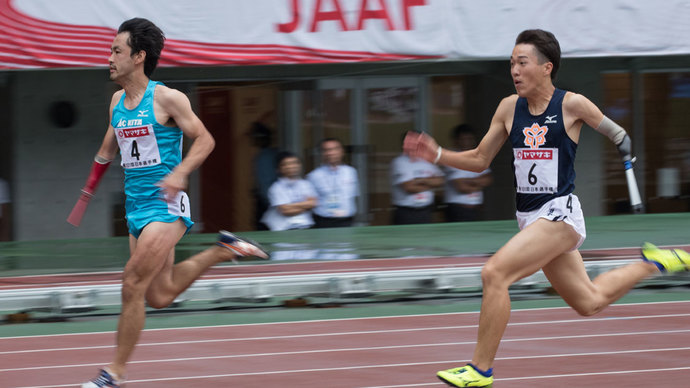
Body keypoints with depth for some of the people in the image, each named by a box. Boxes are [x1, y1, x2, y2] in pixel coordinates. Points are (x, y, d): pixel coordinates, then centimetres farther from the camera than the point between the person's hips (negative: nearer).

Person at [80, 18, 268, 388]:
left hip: (165, 205, -8)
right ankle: (222, 250, 29)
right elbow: (108, 149, 24)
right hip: (136, 205, 8)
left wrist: (180, 173, -24)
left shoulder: (166, 99, -11)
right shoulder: (117, 101, 10)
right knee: (159, 296, 10)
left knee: (133, 283, -14)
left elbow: (204, 139, -9)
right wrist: (89, 189, 23)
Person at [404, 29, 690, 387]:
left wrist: (624, 143, -9)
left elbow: (615, 132, 7)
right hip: (530, 219, 7)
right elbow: (479, 160, 11)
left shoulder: (571, 105, -10)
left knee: (494, 273, -21)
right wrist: (437, 155, 0)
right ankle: (654, 263, 40)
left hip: (559, 213, -7)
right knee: (590, 302, 18)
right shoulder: (509, 108, 5)